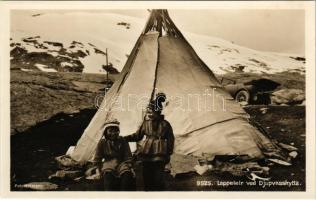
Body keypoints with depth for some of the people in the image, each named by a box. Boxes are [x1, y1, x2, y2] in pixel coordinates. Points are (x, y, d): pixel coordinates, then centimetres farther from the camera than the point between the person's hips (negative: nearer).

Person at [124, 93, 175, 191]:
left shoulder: (165, 124, -5)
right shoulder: (145, 123, 4)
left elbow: (170, 139, 0)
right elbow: (137, 135, 12)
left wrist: (168, 154, -3)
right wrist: (125, 138, 3)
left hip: (159, 156, -3)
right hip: (146, 155, 4)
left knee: (159, 179, 1)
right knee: (147, 178, 11)